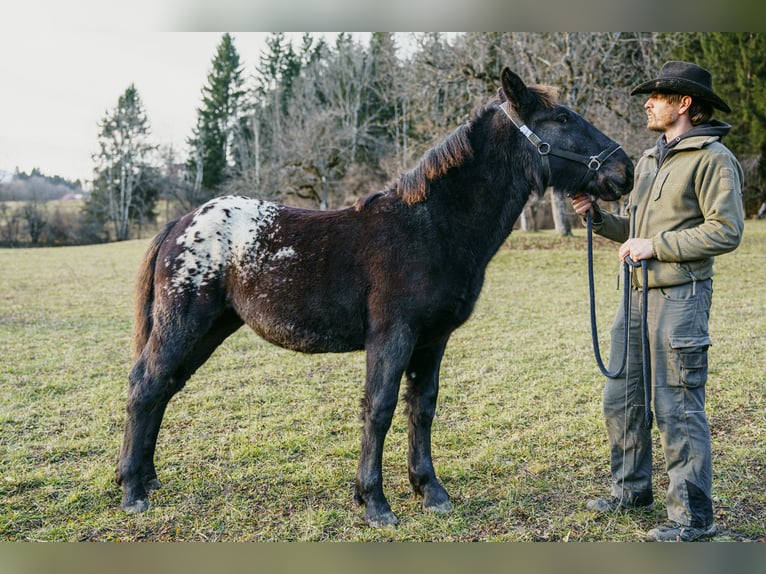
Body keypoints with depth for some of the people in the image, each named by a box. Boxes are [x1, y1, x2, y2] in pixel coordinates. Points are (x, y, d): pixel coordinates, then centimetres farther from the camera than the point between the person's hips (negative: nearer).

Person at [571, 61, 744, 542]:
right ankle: (632, 490, 31)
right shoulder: (650, 159, 17)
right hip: (638, 294, 9)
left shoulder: (713, 158, -8)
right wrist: (598, 217, 7)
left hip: (679, 298, -9)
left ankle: (693, 517, 8)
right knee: (621, 401, 14)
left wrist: (656, 245, -18)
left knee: (678, 409, -4)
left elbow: (726, 231, -16)